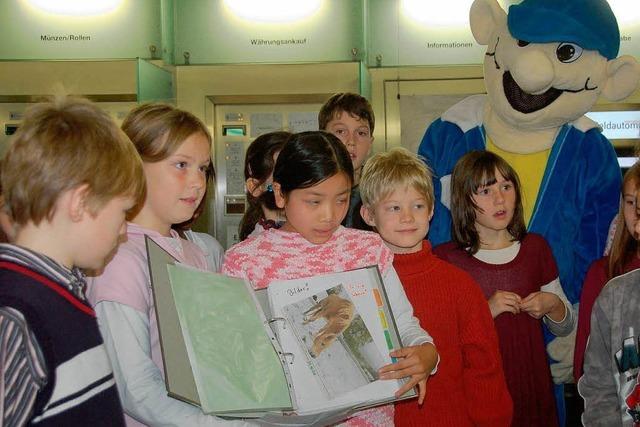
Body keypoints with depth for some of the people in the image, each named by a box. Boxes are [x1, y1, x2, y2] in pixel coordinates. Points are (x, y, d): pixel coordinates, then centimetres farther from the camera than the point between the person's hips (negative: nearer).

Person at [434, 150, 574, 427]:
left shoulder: (535, 247, 4)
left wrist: (552, 305, -8)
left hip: (533, 388, 3)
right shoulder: (445, 258, -8)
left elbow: (565, 327, 12)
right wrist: (485, 311, -22)